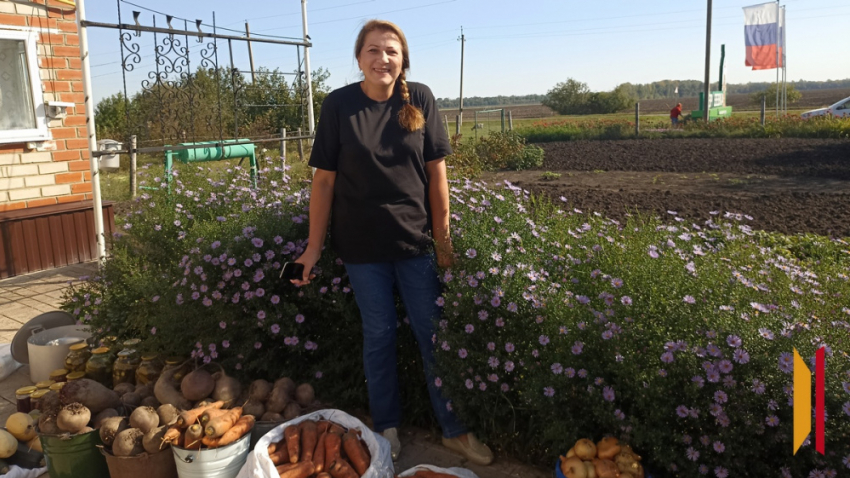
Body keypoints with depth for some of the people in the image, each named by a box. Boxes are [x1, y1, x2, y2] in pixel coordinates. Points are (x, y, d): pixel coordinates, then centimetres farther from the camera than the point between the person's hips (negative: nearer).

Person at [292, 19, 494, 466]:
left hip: (416, 239, 1)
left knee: (433, 334, 8)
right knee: (378, 334, 12)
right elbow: (324, 179, -4)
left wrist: (442, 236, -2)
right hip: (363, 245, -1)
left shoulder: (420, 98, -3)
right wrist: (313, 247, -5)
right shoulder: (339, 104, -6)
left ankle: (454, 429, 24)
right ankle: (386, 428, 30)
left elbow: (436, 171, -1)